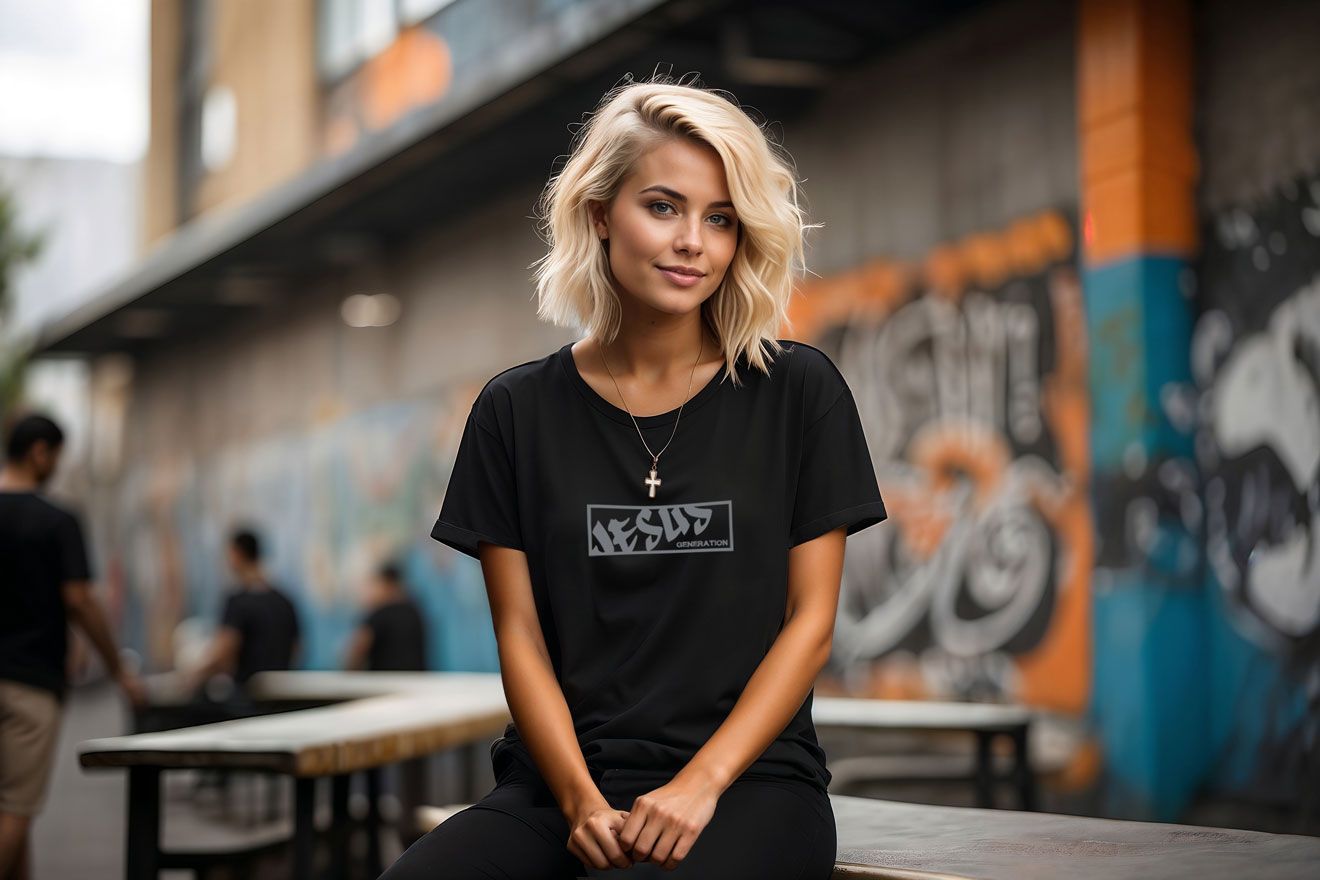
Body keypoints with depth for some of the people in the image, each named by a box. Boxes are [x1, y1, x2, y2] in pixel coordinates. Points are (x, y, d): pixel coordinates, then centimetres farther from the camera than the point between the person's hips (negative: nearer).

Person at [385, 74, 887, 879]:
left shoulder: (799, 393, 4)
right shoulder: (519, 410, 8)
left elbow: (810, 621, 2)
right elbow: (521, 633, 5)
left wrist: (700, 784, -10)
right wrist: (580, 800, -11)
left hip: (748, 777, -2)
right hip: (560, 782, 2)